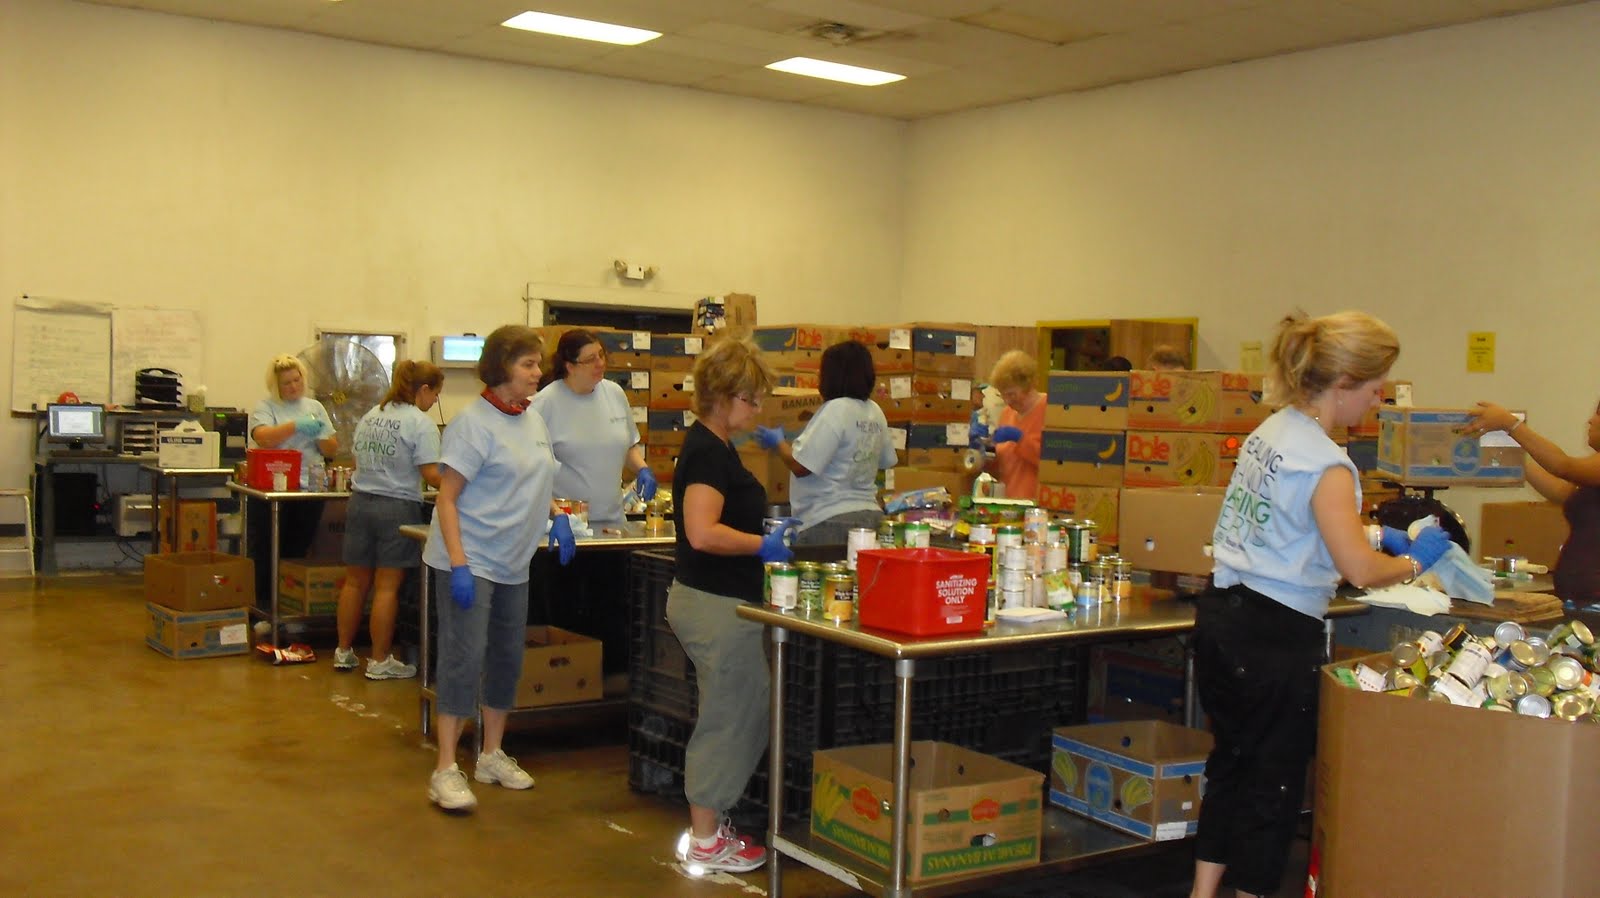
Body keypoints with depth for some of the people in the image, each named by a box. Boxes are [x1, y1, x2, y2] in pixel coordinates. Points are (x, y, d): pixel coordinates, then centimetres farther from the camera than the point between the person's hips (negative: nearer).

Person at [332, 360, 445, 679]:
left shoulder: (370, 416, 10)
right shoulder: (421, 423, -11)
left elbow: (357, 461, 15)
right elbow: (431, 475, -16)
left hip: (360, 502, 6)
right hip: (397, 508, -6)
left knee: (355, 582, 14)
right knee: (387, 587, 0)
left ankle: (343, 652, 23)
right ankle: (380, 661, 7)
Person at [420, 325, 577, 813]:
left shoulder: (533, 420, 9)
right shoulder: (474, 422, -14)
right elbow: (447, 499, -16)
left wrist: (557, 516, 5)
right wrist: (459, 566, -24)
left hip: (513, 563, 8)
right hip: (470, 560, -8)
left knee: (507, 658, 14)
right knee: (464, 659, -9)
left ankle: (492, 754, 28)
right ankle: (445, 770, -3)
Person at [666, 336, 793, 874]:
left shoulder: (712, 446, 13)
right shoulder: (708, 452, -18)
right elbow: (702, 532, -29)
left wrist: (767, 536, 13)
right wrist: (763, 544, -18)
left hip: (714, 601, 10)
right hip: (716, 605, -10)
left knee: (746, 713, 18)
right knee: (729, 718, 0)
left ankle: (709, 826, 27)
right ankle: (704, 843, 12)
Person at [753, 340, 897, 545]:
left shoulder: (835, 410, -15)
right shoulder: (875, 412, 9)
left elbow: (800, 466, -16)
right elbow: (885, 461, 20)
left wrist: (778, 442, 2)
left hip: (830, 522, -8)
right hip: (868, 514, 8)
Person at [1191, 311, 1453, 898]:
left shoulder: (1271, 431, 8)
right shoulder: (1324, 462, -19)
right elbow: (1359, 569, -24)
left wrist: (1369, 535, 21)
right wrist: (1414, 561, -5)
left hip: (1223, 616, 9)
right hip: (1275, 636, -9)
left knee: (1232, 762, 21)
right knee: (1274, 782, 8)